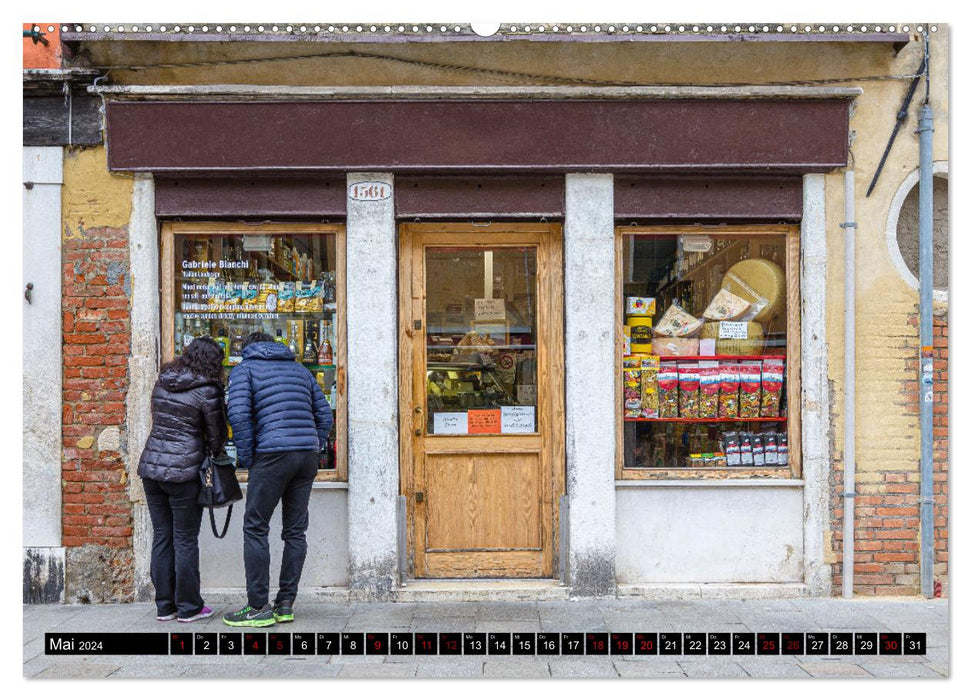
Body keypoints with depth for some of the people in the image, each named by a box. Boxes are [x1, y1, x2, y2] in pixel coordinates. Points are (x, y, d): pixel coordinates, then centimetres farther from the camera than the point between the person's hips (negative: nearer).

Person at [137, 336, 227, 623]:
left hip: (151, 466, 6)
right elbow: (217, 436, -3)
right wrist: (211, 455, 16)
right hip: (184, 471, -6)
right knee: (185, 540, 3)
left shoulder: (161, 383, 9)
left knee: (161, 537, 12)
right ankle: (188, 607, 10)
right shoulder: (206, 391, -10)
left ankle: (164, 606, 19)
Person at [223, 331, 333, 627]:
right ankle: (285, 604, 14)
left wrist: (247, 459, -2)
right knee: (295, 530, 10)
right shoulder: (299, 369, 23)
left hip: (273, 454, -5)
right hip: (308, 453, 6)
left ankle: (258, 607, 3)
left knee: (255, 528, 3)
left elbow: (238, 414, -8)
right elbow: (325, 415, 18)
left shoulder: (244, 369, 8)